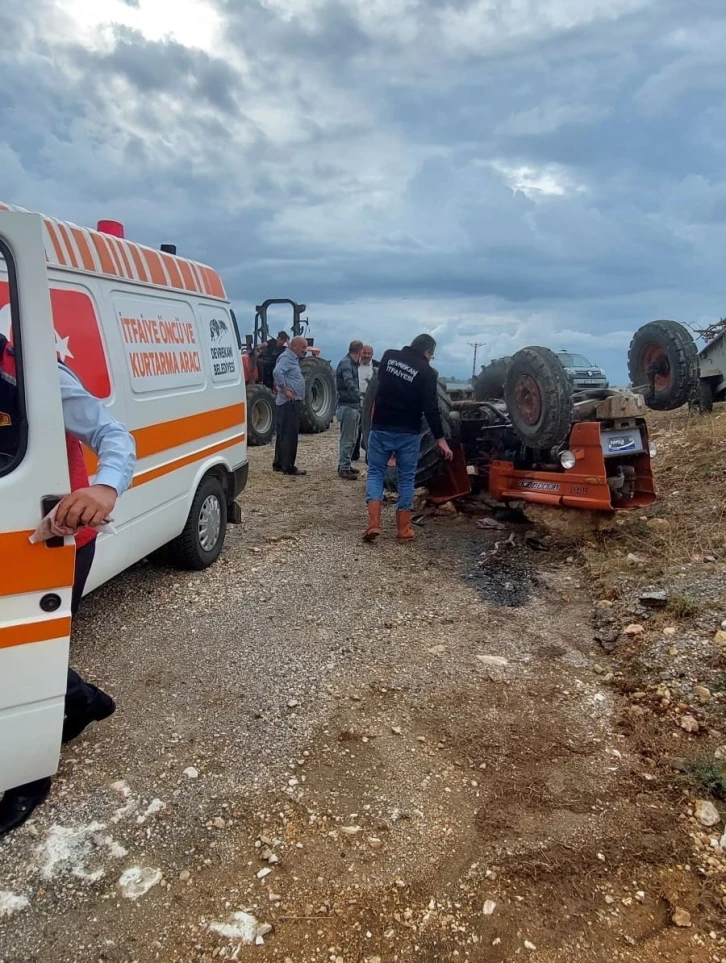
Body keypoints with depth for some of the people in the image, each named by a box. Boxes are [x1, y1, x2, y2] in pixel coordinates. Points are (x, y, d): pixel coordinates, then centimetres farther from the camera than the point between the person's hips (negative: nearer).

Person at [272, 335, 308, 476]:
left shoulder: (293, 359, 18)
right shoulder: (286, 358, -13)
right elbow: (277, 371, -31)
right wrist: (284, 389, -25)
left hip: (293, 402, 10)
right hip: (289, 402, -10)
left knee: (283, 434, 15)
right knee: (290, 435, -8)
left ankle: (278, 464, 24)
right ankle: (288, 467, -5)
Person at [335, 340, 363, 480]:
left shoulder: (352, 363, 16)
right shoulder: (346, 363, -15)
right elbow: (349, 383, -31)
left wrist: (358, 401, 25)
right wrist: (359, 396, -41)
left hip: (353, 405, 10)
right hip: (347, 405, -10)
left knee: (352, 438, 16)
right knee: (347, 438, -7)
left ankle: (345, 464, 25)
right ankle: (343, 468, -3)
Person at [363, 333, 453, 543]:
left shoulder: (389, 356, 4)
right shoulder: (427, 372, -8)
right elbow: (431, 408, -13)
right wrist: (440, 439, -9)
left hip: (381, 428, 2)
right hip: (408, 433, -2)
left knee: (375, 473, 11)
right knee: (406, 478, 9)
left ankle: (373, 524, -4)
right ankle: (404, 530, 11)